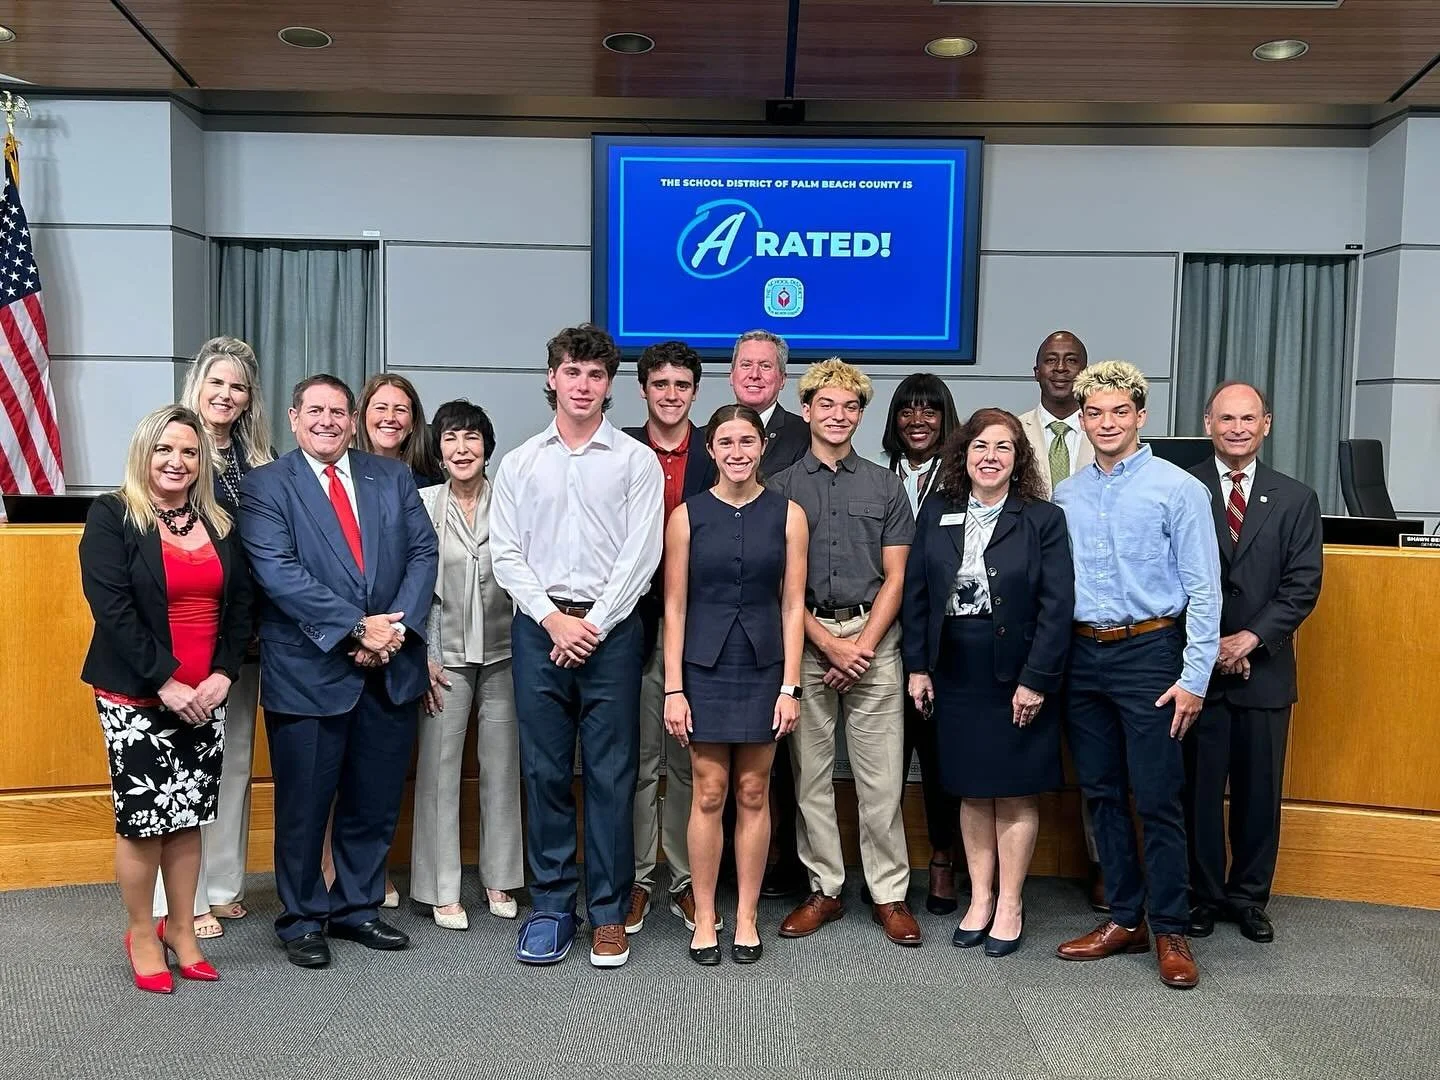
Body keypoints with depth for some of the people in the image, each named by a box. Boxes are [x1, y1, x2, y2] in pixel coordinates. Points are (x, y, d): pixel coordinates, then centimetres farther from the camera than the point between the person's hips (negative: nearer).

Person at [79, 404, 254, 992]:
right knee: (142, 818, 3)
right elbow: (112, 610, -13)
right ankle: (141, 933, 22)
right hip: (136, 697, -4)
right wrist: (165, 681, -18)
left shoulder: (219, 523, 9)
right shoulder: (111, 516, -5)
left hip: (205, 696, 4)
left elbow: (241, 604, 7)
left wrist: (223, 674, -6)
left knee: (189, 817, 10)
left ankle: (181, 927, 25)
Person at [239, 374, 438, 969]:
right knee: (304, 805, 7)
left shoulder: (392, 477, 10)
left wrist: (397, 627, -10)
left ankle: (358, 907, 31)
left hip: (391, 669, 4)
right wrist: (355, 627, -19)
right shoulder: (265, 485, -2)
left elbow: (423, 552, 4)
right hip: (309, 670, -4)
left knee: (375, 803, 13)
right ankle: (302, 919, 25)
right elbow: (278, 571, -14)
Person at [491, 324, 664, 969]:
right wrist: (553, 619, -7)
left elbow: (641, 555, -3)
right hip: (539, 627, 2)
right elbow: (506, 553, 5)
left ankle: (609, 914, 11)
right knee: (545, 772, 6)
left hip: (610, 630, -2)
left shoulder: (636, 461, 4)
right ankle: (550, 905, 17)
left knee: (611, 776, 1)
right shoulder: (520, 462, 11)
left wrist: (592, 625, -9)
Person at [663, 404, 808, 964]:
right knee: (709, 794, 3)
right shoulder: (687, 515, 0)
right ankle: (704, 918, 16)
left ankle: (746, 917, 19)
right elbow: (674, 607, -1)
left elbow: (792, 605, 1)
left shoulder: (787, 514, 2)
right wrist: (673, 688, -5)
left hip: (763, 666, 1)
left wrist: (790, 687, -4)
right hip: (705, 666, -1)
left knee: (753, 794, 7)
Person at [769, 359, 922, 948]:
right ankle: (824, 889, 18)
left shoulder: (886, 485, 9)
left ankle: (889, 893, 13)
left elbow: (895, 578, 5)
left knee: (881, 776, 2)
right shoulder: (782, 487, 6)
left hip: (873, 638, 0)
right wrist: (829, 644, -8)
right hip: (804, 639, 0)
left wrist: (862, 646, -7)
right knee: (810, 772, 6)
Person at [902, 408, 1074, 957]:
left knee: (1016, 791, 7)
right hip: (955, 670, 3)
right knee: (972, 791, 12)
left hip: (1017, 674, -3)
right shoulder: (936, 514, 4)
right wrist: (917, 665, 1)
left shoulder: (1043, 518, -6)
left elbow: (1057, 605, -10)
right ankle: (980, 898, 25)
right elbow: (916, 593, 5)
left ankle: (1009, 904, 20)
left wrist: (1036, 679, -14)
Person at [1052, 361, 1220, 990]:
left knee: (1158, 800, -1)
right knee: (1102, 794, 11)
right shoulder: (1065, 496, 9)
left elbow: (1203, 591, -6)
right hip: (1082, 655, 5)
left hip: (1148, 654, -4)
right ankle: (1124, 919, 24)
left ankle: (1170, 931, 12)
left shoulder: (1178, 489, -4)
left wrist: (1195, 677, -10)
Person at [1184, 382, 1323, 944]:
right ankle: (1203, 895, 20)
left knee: (1260, 791, 9)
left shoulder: (1296, 499, 7)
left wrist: (1250, 637, -12)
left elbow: (1303, 584, 0)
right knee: (1199, 787, 5)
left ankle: (1249, 898, 24)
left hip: (1264, 668, 2)